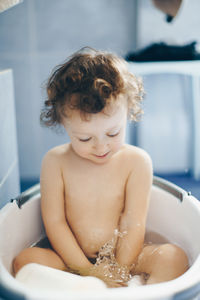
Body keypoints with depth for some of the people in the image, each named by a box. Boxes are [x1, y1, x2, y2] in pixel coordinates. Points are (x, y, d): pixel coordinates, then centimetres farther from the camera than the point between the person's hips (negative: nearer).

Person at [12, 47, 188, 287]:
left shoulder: (136, 161, -8)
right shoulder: (55, 162, -7)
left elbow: (133, 225, -9)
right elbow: (54, 222, -8)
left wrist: (118, 272, -14)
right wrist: (87, 270, -13)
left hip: (123, 257, 0)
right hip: (72, 261, 1)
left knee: (173, 257, -23)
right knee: (25, 260, -24)